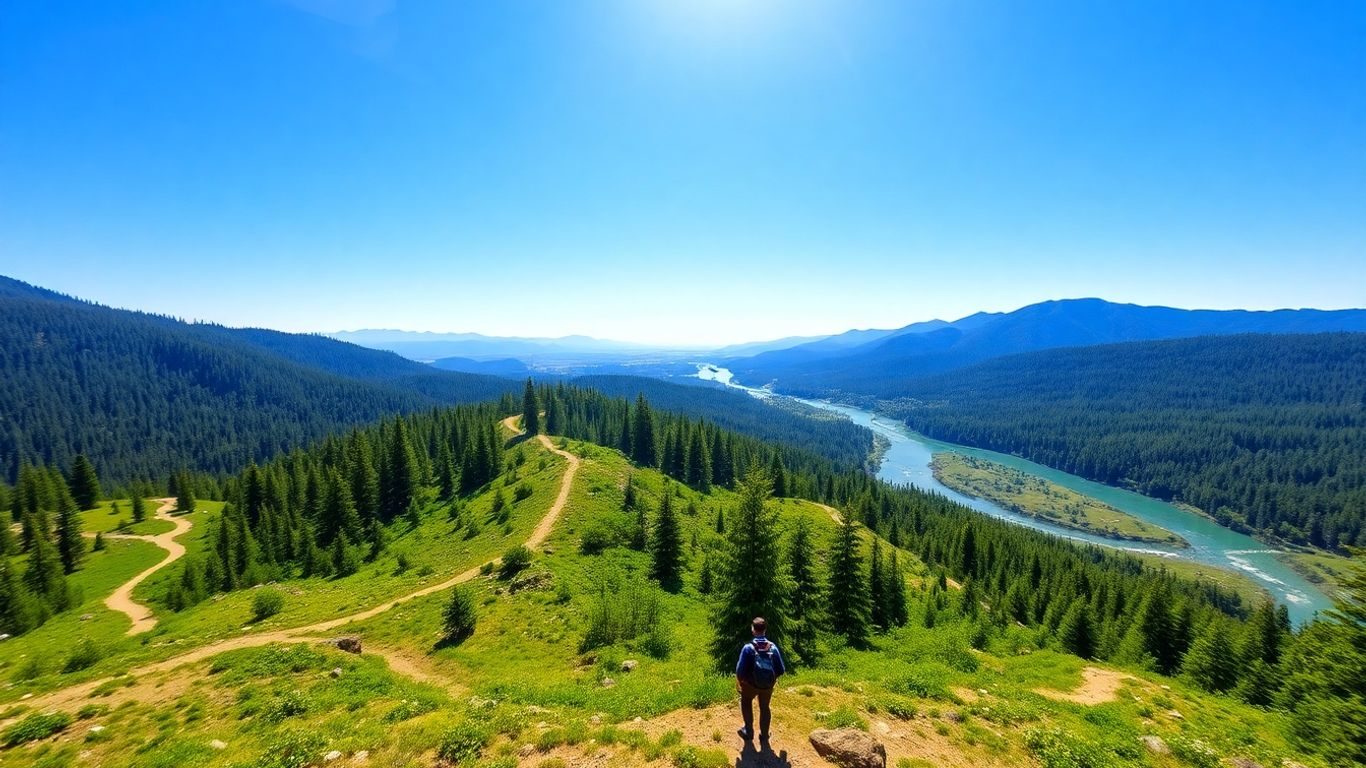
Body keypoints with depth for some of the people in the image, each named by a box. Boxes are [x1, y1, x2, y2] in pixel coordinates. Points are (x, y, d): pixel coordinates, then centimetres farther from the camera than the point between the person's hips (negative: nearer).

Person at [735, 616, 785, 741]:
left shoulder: (748, 648, -24)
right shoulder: (773, 647, -15)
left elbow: (740, 670, -20)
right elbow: (781, 670, -8)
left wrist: (739, 682, 0)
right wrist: (772, 678, 11)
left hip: (751, 684, -2)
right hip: (768, 685, 2)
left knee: (746, 702, 28)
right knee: (764, 707, 26)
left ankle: (749, 731, 32)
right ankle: (764, 735, 41)